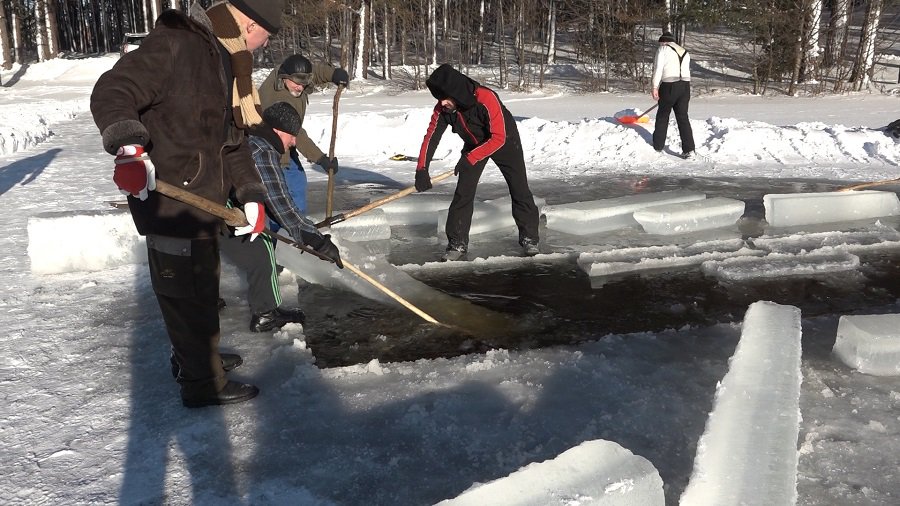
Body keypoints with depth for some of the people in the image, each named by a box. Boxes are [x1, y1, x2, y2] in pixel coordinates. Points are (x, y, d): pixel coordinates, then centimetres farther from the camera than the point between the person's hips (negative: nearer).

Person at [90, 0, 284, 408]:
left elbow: (233, 140, 15)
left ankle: (192, 357, 42)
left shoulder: (228, 63, 13)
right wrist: (128, 147, -39)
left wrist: (251, 194, 5)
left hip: (202, 198, 10)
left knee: (201, 283, 23)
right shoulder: (176, 43, -17)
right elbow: (112, 93, -23)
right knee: (190, 291, 0)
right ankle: (203, 382, 15)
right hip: (168, 195, -10)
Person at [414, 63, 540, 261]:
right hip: (474, 144, 4)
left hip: (505, 140, -4)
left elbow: (498, 138, -37)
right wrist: (422, 169, -25)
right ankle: (458, 244, 0)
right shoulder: (442, 108, -23)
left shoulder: (487, 99, -38)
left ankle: (529, 237, 15)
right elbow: (431, 137, -16)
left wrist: (470, 158, -38)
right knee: (463, 192, -7)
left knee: (519, 189, 0)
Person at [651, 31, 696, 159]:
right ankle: (689, 150, -4)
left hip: (669, 86, -5)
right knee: (683, 117, 5)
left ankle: (658, 146, 19)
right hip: (685, 86, 5)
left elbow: (658, 68, -9)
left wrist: (655, 87, -13)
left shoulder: (663, 49, 2)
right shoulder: (685, 52, 21)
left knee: (662, 116, 10)